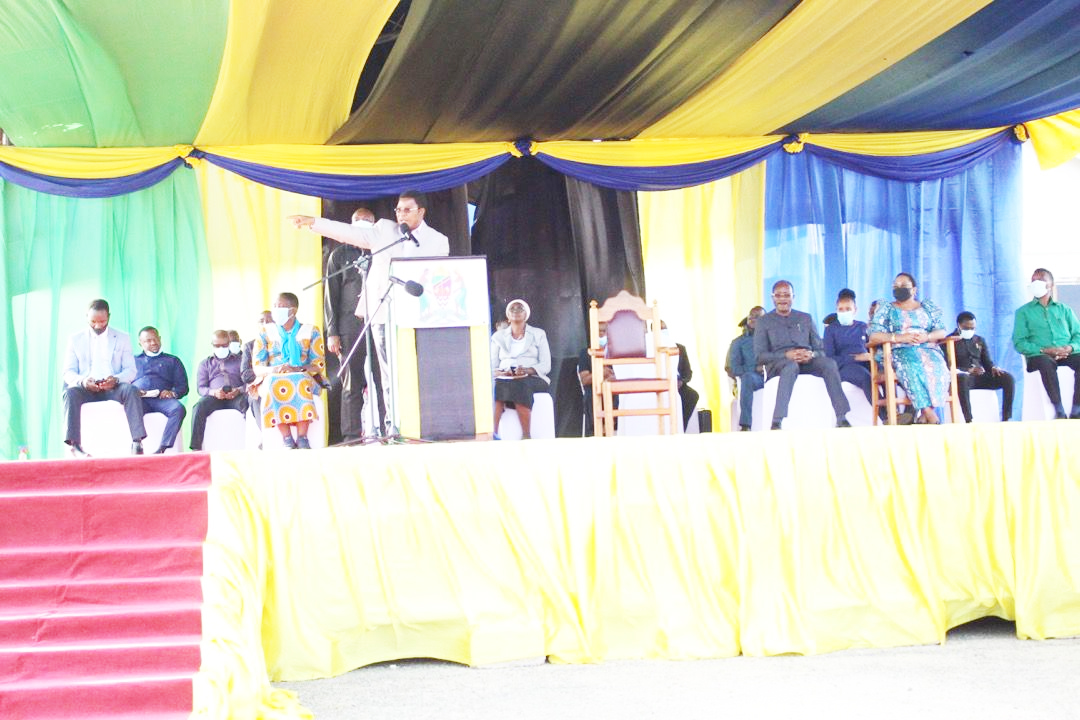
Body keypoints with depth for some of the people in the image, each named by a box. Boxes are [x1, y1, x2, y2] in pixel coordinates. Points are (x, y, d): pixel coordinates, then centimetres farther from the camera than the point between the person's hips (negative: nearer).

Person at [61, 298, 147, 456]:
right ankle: (74, 444, -40)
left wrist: (116, 379, -18)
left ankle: (137, 442, -39)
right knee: (70, 392, -34)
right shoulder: (75, 339, 14)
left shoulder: (122, 338, 15)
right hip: (86, 389, 0)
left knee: (132, 390, -32)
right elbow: (68, 372, 7)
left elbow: (130, 370, 7)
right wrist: (81, 381, -17)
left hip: (113, 389, 0)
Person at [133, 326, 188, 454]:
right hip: (139, 398, 0)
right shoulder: (134, 360, 31)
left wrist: (173, 393, -5)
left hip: (162, 398, 0)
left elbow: (183, 386, 18)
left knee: (179, 409, -35)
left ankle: (162, 449, -41)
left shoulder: (172, 361, 29)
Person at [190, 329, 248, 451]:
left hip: (236, 396, -1)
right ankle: (196, 447, -37)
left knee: (247, 402, -38)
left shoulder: (239, 359, 24)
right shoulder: (205, 363, 26)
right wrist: (214, 392, -9)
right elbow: (200, 388, 14)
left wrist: (239, 390, -11)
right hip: (214, 397, 1)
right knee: (199, 406, -34)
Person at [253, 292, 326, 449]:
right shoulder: (265, 333, 16)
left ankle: (302, 437, -42)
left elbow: (319, 365, 2)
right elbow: (257, 368, 5)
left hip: (303, 378, -1)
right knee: (274, 383, -36)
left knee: (300, 381, -37)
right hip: (272, 380, 1)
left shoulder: (310, 331, 12)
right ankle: (287, 439, -41)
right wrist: (274, 370, -18)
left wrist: (297, 369, -17)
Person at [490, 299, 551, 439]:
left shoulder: (538, 334, 17)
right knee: (496, 387, -36)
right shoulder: (498, 337, 21)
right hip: (504, 379, 1)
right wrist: (500, 373, -12)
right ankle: (493, 434, -46)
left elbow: (546, 365, 6)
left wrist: (527, 370, -15)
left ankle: (526, 435, -40)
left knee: (520, 386, -39)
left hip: (531, 378, -1)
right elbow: (491, 367, 13)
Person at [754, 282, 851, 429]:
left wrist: (811, 354, -9)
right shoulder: (764, 321, 15)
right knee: (791, 366, -39)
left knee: (829, 363, -30)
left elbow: (820, 350, 17)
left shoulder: (806, 319, 24)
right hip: (777, 362, -3)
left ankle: (841, 418, -37)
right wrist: (787, 355, -13)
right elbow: (759, 356, 3)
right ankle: (776, 422, -50)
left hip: (807, 361, 3)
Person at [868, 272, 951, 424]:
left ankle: (924, 416, -36)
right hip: (899, 351, -2)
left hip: (928, 349, 2)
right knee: (913, 366, -37)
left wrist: (927, 336, -10)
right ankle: (932, 417, -42)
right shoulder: (885, 308, 17)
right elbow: (874, 336, 3)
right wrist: (900, 338, -12)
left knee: (937, 367, -34)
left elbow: (942, 331, 13)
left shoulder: (928, 307, 23)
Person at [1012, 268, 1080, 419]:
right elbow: (1019, 343, 5)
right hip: (1038, 355, -2)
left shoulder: (1064, 309, 24)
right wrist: (1044, 350, -11)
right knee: (1046, 362, -39)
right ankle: (1059, 410, -40)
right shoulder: (1023, 311, 17)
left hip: (1067, 354, 2)